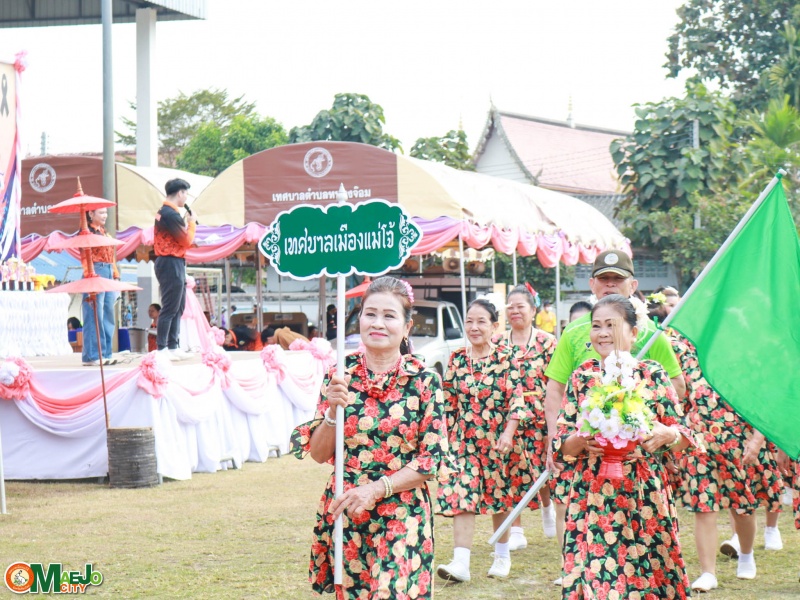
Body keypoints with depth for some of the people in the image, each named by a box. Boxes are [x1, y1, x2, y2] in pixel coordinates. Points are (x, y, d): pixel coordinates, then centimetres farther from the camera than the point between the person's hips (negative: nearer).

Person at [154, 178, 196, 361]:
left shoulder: (163, 212, 15)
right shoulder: (171, 214, -17)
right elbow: (186, 240, -14)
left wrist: (187, 224, 2)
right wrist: (192, 223, 0)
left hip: (167, 262, 11)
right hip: (172, 264, -11)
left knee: (179, 306, 15)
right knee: (170, 308, -8)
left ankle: (173, 346, 19)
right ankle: (162, 348, -7)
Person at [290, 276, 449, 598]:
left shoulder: (424, 381, -3)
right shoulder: (341, 374, 3)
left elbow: (432, 459, -4)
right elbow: (318, 453, 4)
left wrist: (376, 489, -13)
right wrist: (333, 410, -14)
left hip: (402, 515, -2)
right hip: (343, 514, 2)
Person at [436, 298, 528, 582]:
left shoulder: (506, 357, -4)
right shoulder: (457, 359, 4)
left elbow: (516, 398, -8)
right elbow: (449, 403, 9)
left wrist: (508, 435, -18)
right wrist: (447, 438, 7)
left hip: (499, 439, -1)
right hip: (464, 440, 2)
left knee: (501, 498, 9)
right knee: (461, 496, -10)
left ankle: (502, 555, 27)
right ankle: (461, 563, -15)